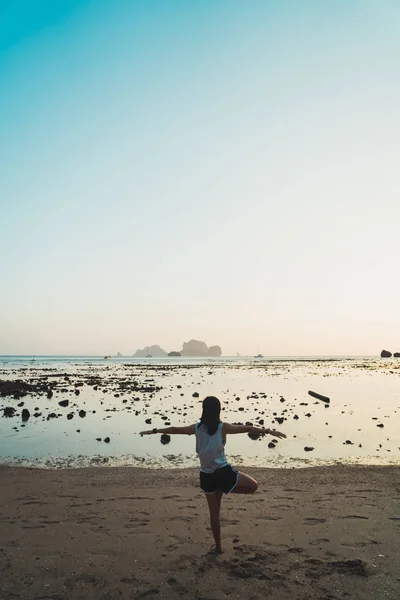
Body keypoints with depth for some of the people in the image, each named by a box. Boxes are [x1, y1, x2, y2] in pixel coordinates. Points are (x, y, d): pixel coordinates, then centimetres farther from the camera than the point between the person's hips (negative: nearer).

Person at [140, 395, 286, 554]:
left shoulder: (197, 428, 0)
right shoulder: (223, 427, -9)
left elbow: (173, 430, 10)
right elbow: (248, 429, -10)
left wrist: (153, 431, 22)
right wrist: (269, 431, -7)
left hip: (206, 476, 4)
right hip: (223, 472, -4)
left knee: (214, 512, 19)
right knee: (253, 486, 14)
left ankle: (218, 547, 27)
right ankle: (222, 490, 4)